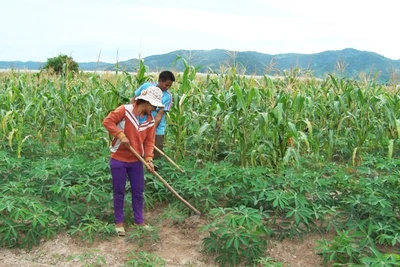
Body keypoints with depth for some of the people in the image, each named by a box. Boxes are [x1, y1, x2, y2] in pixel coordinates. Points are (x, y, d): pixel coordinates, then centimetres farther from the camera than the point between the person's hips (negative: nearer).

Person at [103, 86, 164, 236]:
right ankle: (119, 222, 22)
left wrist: (149, 159, -13)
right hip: (118, 159, -5)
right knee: (119, 191, 7)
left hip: (136, 161, 5)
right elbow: (107, 121, -17)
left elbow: (149, 141, 0)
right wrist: (121, 135, -24)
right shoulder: (125, 110, -16)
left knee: (138, 191, 11)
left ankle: (139, 220, 27)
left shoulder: (150, 121, 1)